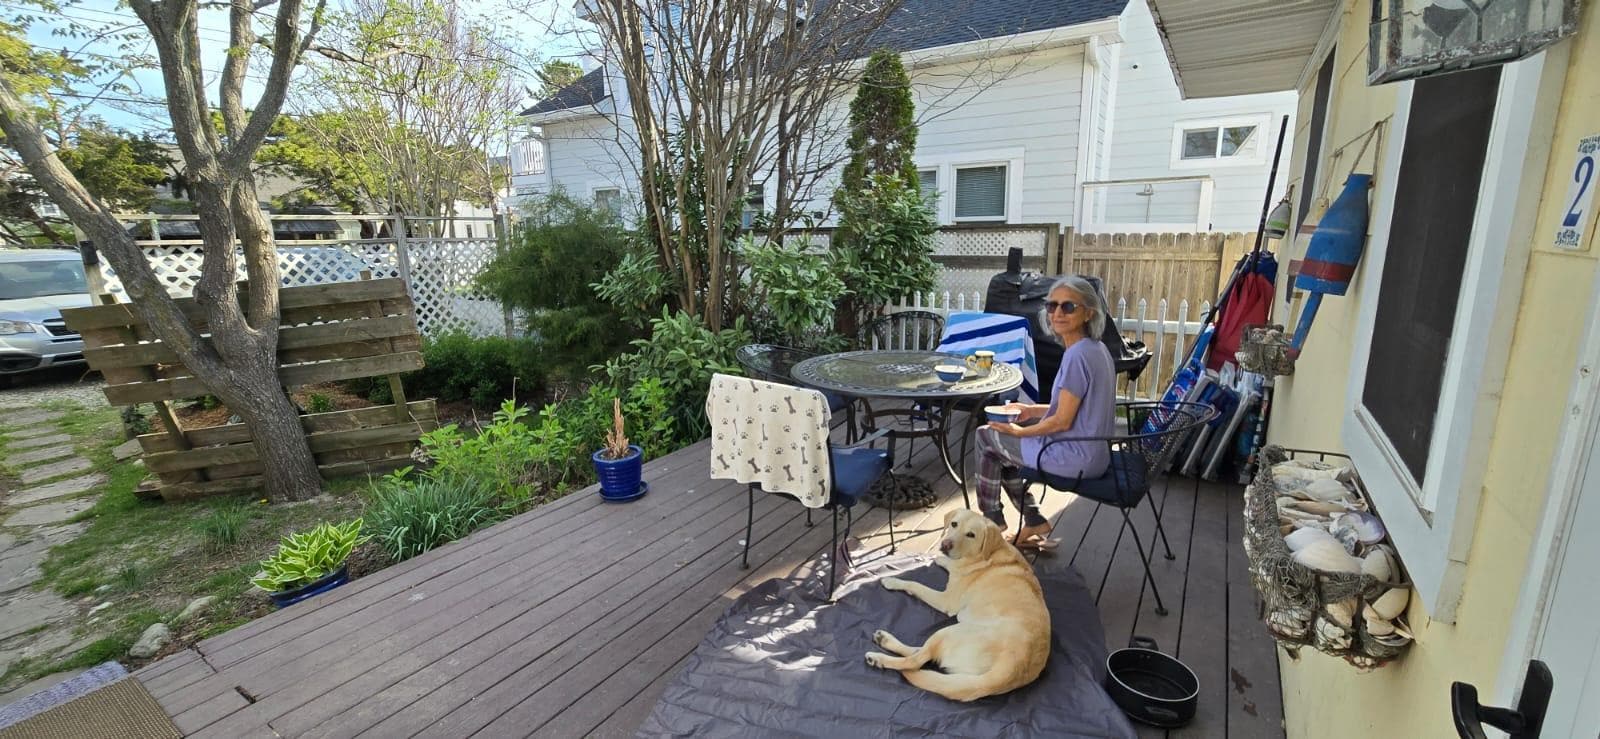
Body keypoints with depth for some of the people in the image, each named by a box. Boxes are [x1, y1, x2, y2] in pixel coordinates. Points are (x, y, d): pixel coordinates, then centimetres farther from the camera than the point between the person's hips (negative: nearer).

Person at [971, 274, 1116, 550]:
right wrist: (1033, 410, 12)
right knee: (1003, 442, 20)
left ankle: (993, 524, 21)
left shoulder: (1077, 355, -24)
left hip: (1075, 459, -9)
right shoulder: (1097, 349, 6)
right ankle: (1033, 522, 22)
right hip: (1094, 452, 9)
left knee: (986, 437, 5)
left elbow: (1062, 421, -22)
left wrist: (1019, 431, -7)